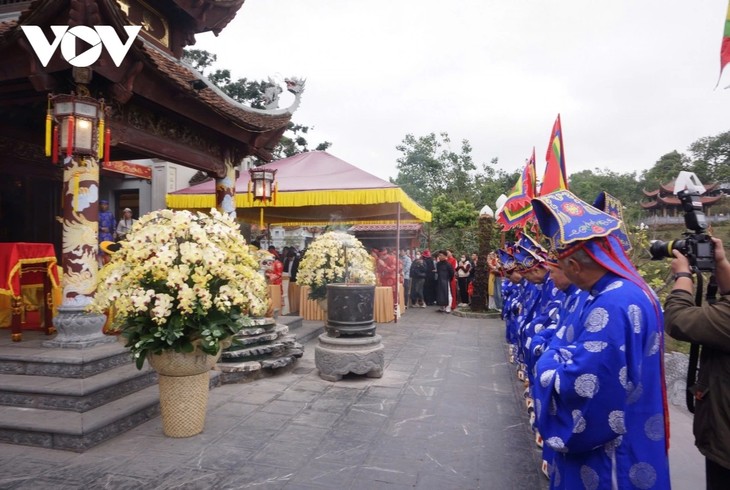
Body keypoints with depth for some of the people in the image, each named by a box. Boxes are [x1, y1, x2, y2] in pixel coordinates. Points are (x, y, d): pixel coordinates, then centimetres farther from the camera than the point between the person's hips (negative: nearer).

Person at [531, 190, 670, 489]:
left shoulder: (611, 306, -30)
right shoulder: (635, 290, 2)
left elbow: (571, 386, -29)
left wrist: (551, 358, -12)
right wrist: (564, 349, 1)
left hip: (606, 448, -9)